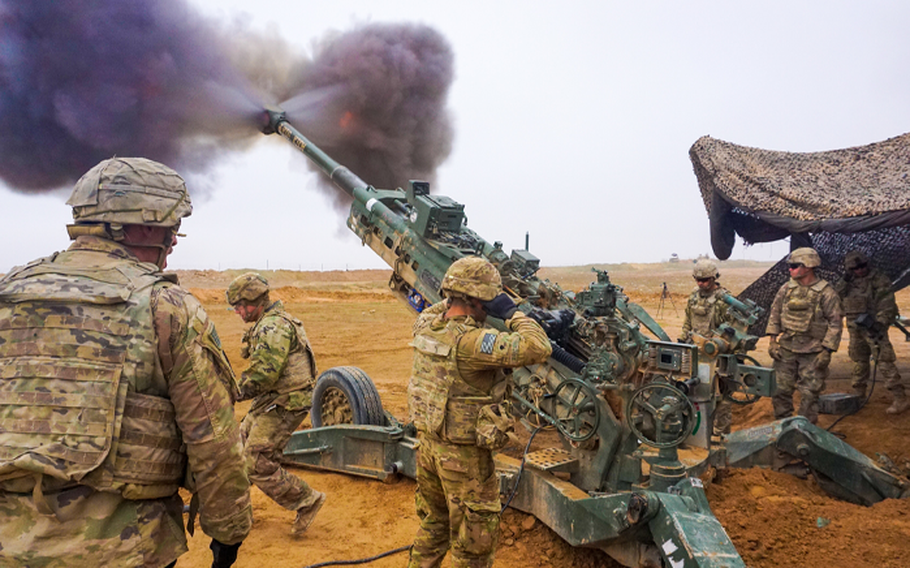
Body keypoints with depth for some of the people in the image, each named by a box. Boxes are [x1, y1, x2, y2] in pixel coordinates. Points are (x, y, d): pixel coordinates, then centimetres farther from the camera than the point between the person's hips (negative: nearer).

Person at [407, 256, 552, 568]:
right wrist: (513, 313, -19)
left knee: (434, 522, 28)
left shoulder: (425, 325, -5)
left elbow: (436, 309, 21)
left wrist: (455, 298, 9)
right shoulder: (470, 343, -28)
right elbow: (537, 348, -31)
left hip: (427, 442, 8)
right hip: (464, 455, -8)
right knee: (474, 541, 11)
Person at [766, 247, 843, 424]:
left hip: (812, 353, -4)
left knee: (809, 394, 3)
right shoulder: (786, 289, 4)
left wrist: (827, 350, -12)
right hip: (786, 349, 4)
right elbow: (774, 313, 11)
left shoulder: (826, 292, -9)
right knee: (781, 389, 9)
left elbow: (835, 323, -8)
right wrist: (773, 338, 4)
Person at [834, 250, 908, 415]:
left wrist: (881, 323, -26)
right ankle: (858, 394, 30)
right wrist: (844, 280, -7)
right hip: (855, 328, 6)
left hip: (872, 326, -6)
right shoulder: (849, 281, 9)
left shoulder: (878, 279, -10)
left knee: (884, 361, -11)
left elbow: (886, 303, -15)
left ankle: (900, 399, -7)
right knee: (859, 360, 17)